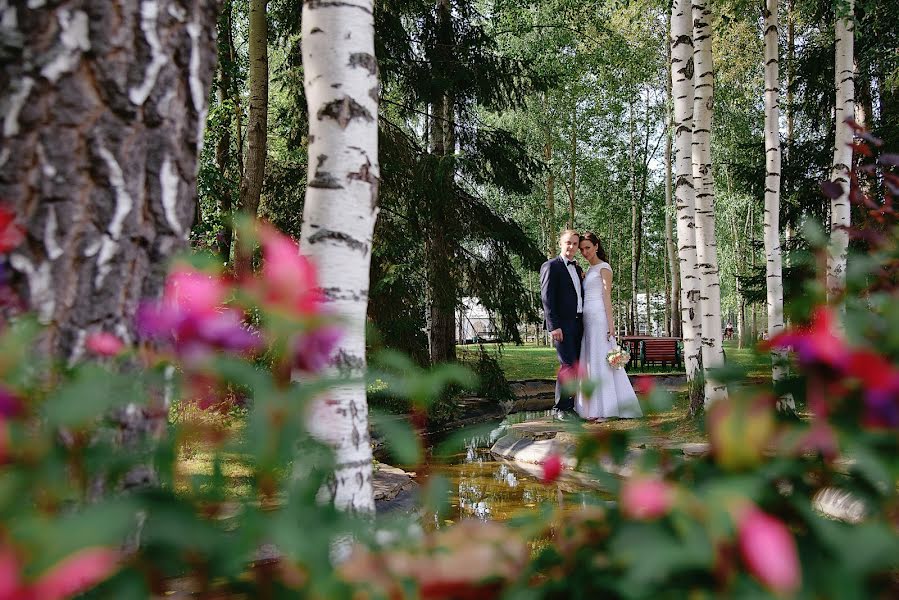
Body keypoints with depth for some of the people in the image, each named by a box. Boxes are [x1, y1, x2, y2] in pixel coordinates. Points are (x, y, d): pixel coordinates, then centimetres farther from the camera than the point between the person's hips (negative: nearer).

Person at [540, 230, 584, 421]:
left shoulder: (578, 268, 19)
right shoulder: (551, 266, -4)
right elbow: (547, 298, -10)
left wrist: (583, 322, 13)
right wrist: (554, 326, -17)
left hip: (577, 324, 8)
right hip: (562, 325, -7)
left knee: (575, 366, 7)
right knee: (568, 364, -12)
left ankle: (570, 405, 14)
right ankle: (559, 408, -3)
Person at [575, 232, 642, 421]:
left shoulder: (604, 267, -2)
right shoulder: (588, 270, 20)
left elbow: (607, 296, -9)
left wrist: (610, 323, -14)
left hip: (599, 317, -8)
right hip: (587, 318, 8)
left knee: (600, 360, -8)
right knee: (589, 361, 6)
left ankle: (604, 408, -6)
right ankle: (594, 408, 10)